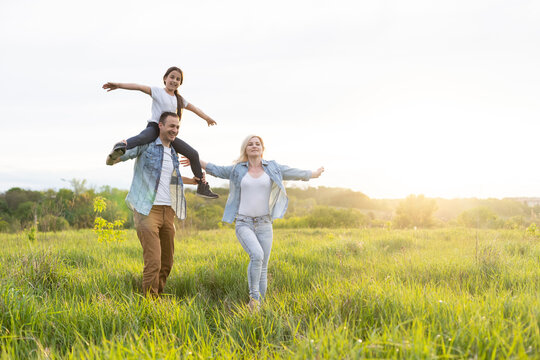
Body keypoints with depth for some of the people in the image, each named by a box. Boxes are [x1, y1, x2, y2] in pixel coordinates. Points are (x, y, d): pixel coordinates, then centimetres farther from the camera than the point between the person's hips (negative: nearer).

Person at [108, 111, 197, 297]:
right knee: (153, 261, -14)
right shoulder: (146, 144, -3)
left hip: (168, 212, 7)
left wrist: (192, 181, 23)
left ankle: (157, 295, 25)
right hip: (147, 211, -7)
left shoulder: (173, 154, 17)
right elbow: (113, 160, -7)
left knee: (167, 262, 11)